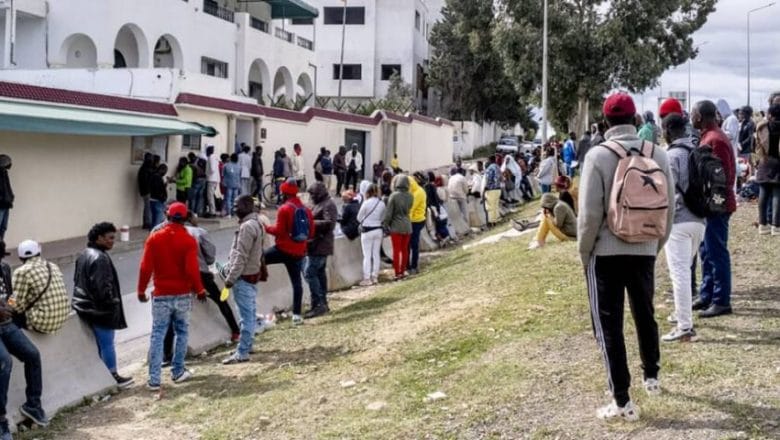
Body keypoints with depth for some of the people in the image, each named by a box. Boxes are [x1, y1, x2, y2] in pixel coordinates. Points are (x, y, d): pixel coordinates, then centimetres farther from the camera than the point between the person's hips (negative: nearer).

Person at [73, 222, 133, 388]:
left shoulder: (83, 255, 11)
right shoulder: (100, 258, -22)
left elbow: (77, 280, 18)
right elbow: (102, 286, -24)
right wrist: (111, 303, -11)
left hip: (84, 306, 10)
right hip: (100, 309, -10)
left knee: (96, 343, 16)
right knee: (107, 344, 2)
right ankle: (113, 376, 11)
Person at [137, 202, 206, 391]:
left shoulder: (154, 239, -2)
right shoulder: (188, 240, -8)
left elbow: (145, 267, -5)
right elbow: (192, 269, -13)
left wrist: (141, 290, 7)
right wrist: (199, 290, 0)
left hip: (161, 295, 1)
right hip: (183, 295, -1)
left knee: (157, 336, 3)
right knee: (181, 332, 16)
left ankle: (154, 379, -1)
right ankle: (178, 372, 22)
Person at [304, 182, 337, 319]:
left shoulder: (328, 205, -11)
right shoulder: (319, 204, 20)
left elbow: (329, 223, -23)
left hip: (320, 245, -10)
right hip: (317, 245, 10)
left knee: (310, 273, -15)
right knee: (320, 273, 13)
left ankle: (318, 305, -16)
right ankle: (323, 303, 20)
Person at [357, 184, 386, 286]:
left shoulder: (366, 203, -16)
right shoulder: (382, 203, -3)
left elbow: (359, 218, -5)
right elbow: (382, 218, 8)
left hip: (367, 231, -5)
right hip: (378, 230, 5)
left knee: (367, 255, 0)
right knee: (376, 254, 12)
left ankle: (367, 278, 2)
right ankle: (375, 277, 18)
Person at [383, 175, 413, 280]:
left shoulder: (394, 196, -14)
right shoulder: (410, 197, -1)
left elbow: (388, 212, -12)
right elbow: (409, 209, 7)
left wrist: (385, 225, -4)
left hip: (396, 227, -4)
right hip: (407, 226, 4)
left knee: (396, 250, 2)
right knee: (404, 250, 12)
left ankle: (397, 273, 3)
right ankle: (402, 272, 20)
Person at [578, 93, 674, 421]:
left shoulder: (598, 155, -13)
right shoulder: (658, 155, 0)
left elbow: (590, 212, -14)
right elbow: (668, 207, 5)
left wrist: (584, 251, -1)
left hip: (605, 251, -4)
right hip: (644, 250, 5)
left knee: (609, 324, 3)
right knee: (645, 314, 24)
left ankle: (622, 402, 3)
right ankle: (651, 377, 42)